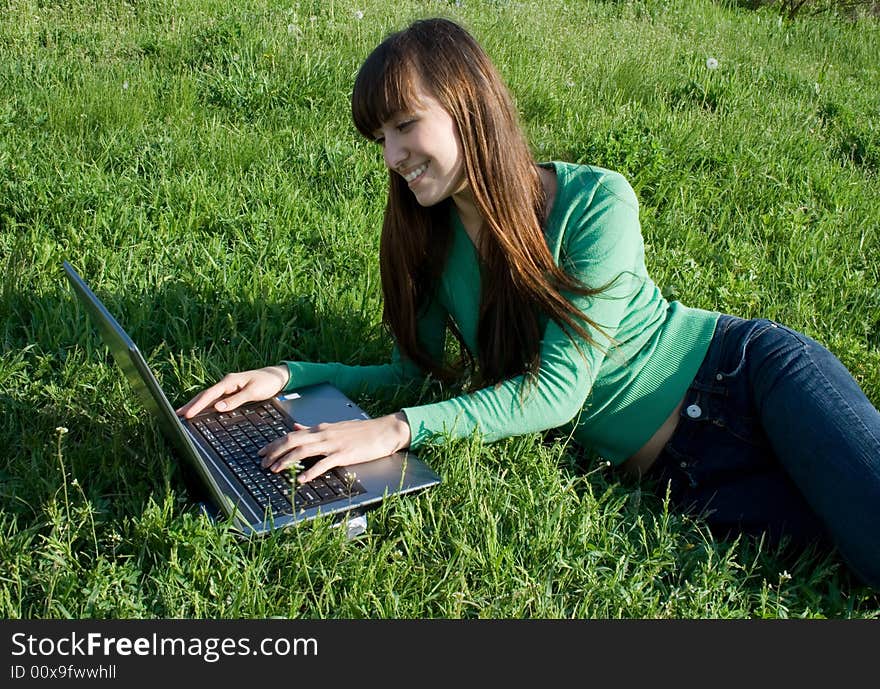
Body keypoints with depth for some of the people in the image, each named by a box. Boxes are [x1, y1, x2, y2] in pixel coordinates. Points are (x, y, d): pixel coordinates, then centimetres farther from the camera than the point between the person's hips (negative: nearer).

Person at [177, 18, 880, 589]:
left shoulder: (597, 202, -16)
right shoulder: (432, 240, -1)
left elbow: (559, 389, -20)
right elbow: (416, 372, 7)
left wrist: (399, 429, -30)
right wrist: (287, 376, -6)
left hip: (751, 373, -2)